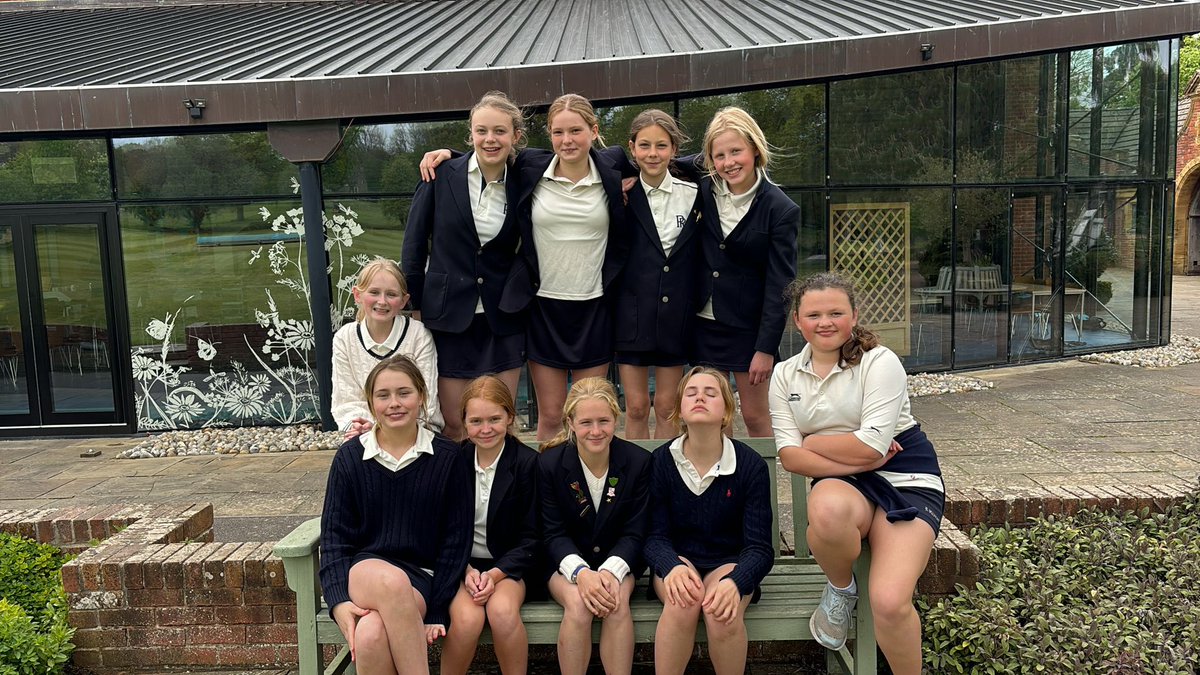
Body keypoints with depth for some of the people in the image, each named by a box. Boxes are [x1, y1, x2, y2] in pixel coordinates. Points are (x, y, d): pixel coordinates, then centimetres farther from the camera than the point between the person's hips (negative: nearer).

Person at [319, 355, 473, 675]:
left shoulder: (447, 457, 2)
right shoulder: (350, 456, 5)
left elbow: (455, 540, 3)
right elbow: (334, 536, 3)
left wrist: (436, 613, -5)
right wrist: (339, 602, -13)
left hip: (420, 578, -1)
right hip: (361, 571, 1)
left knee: (371, 635, -35)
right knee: (392, 581, -37)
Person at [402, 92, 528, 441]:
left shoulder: (521, 185, 0)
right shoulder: (441, 175, -5)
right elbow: (414, 245, 0)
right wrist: (417, 307, 0)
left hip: (502, 320, 2)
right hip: (448, 317, -1)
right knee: (453, 425, 4)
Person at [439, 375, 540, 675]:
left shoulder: (527, 462, -5)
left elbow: (529, 537, -3)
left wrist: (495, 574, -16)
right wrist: (466, 570, -11)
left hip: (508, 563, -1)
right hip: (461, 564, 1)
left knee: (502, 611, -31)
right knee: (467, 618, -28)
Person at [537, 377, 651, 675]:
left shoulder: (638, 461, -8)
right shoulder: (549, 463, -10)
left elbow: (634, 533, -6)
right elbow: (553, 534, -9)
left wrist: (610, 571, -25)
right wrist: (581, 572, -28)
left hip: (617, 561, 1)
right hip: (566, 562, 0)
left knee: (617, 602, -30)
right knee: (577, 603, -31)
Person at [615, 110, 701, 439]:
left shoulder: (692, 195, 1)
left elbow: (700, 254, 6)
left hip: (675, 314, 1)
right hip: (632, 313, -1)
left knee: (667, 408, 10)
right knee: (636, 408, 6)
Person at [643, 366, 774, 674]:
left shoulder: (751, 465, -9)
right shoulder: (661, 461, -5)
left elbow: (760, 547, -10)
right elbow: (655, 536, -5)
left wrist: (734, 582, -33)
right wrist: (673, 567, -29)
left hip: (729, 564, 0)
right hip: (676, 560, 1)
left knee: (722, 611, -32)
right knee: (682, 602, -33)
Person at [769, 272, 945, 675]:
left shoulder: (879, 362, -7)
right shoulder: (785, 375, 5)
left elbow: (871, 447, -16)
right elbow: (790, 457, -3)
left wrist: (812, 442, -4)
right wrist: (855, 455, -13)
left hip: (905, 479, -2)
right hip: (841, 483, 3)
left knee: (889, 603, -24)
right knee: (827, 511, -38)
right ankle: (840, 589, -5)